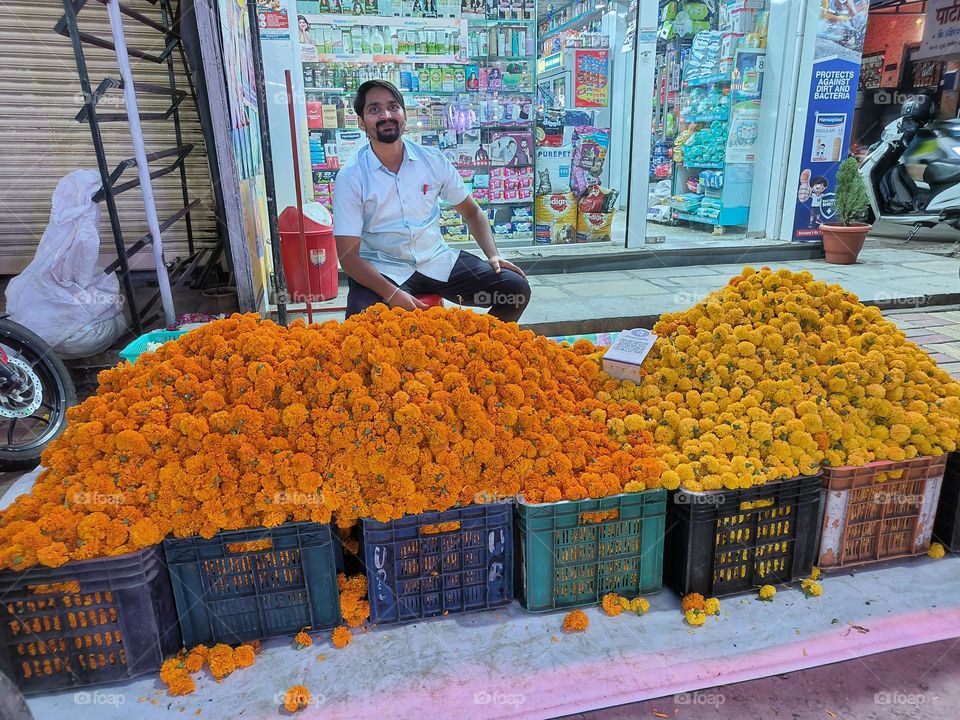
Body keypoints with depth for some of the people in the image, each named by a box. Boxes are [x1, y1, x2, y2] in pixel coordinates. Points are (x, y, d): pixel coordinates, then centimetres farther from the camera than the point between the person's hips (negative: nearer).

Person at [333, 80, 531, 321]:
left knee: (517, 288, -9)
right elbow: (348, 255, -12)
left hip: (437, 261, 4)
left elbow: (471, 212, 14)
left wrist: (493, 255, -2)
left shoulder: (433, 160, 2)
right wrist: (391, 293, -26)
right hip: (381, 271, -3)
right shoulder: (350, 179, -8)